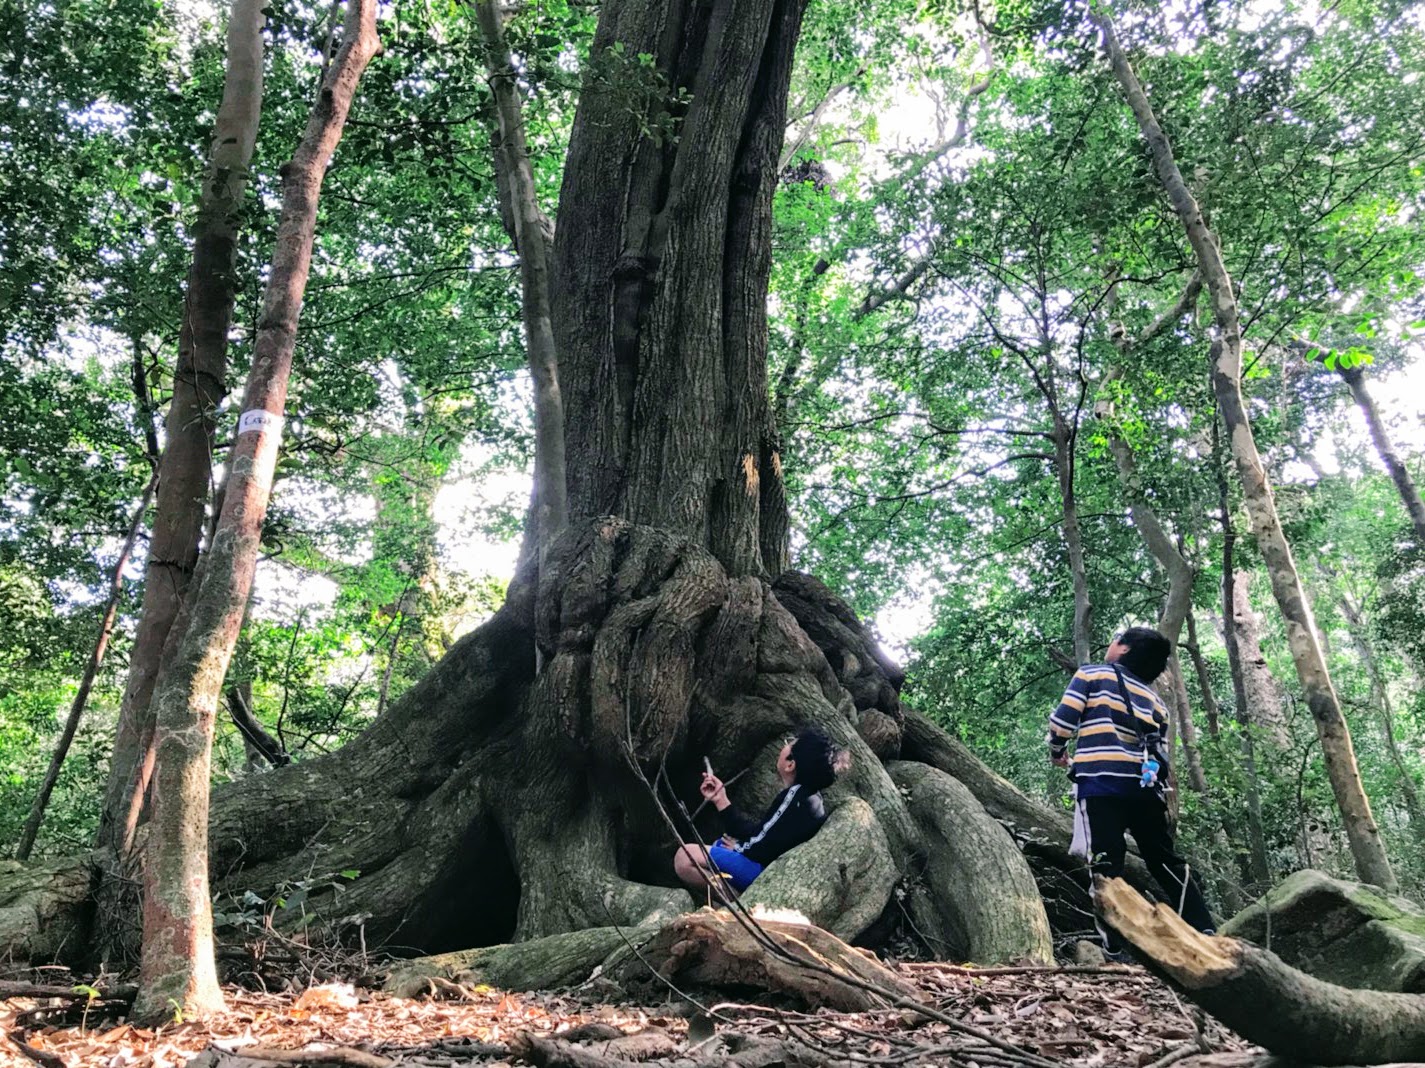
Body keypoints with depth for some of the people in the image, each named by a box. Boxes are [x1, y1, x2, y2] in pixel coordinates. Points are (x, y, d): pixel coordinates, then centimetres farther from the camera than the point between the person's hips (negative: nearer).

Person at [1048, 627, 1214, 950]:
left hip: (1100, 783, -5)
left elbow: (1063, 719, -1)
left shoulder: (1091, 673, 8)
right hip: (1146, 786, 5)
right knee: (1166, 861, 14)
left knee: (1106, 866, -5)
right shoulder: (1154, 699, 24)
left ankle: (1115, 947, -9)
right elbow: (1158, 750, 19)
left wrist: (1056, 751, 16)